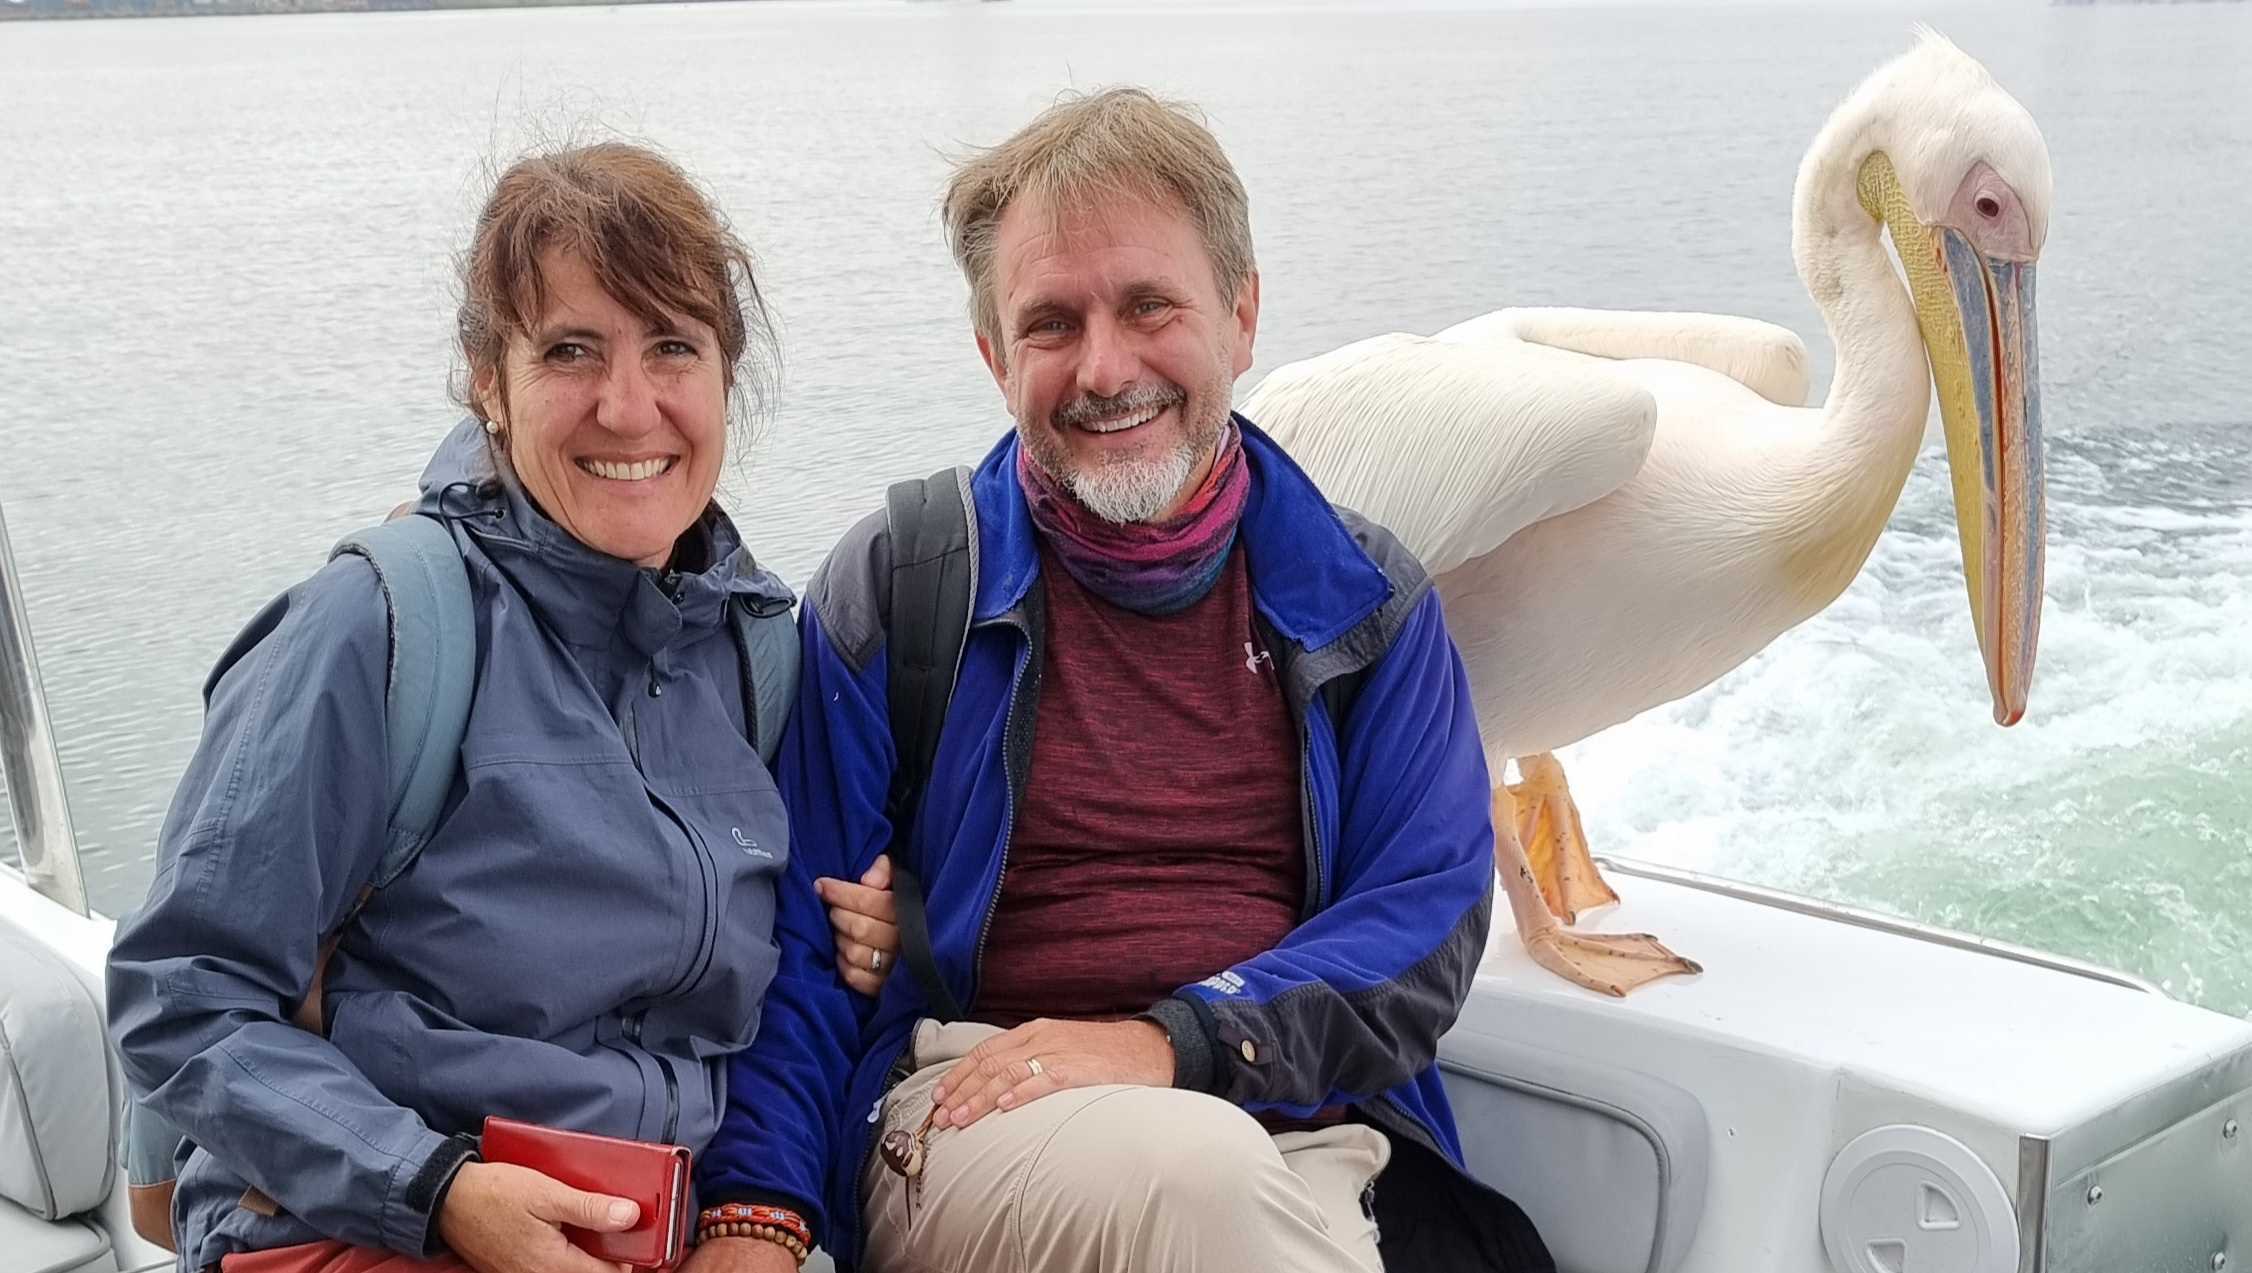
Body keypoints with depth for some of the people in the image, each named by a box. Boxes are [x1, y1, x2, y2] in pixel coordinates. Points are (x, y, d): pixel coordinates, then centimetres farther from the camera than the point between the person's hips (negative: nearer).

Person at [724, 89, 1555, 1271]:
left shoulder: (1364, 602, 12)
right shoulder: (893, 590, 7)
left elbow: (1430, 920, 3)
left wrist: (1176, 1041, -13)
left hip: (1302, 1136, 2)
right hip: (979, 1116, -2)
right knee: (1196, 1173, -36)